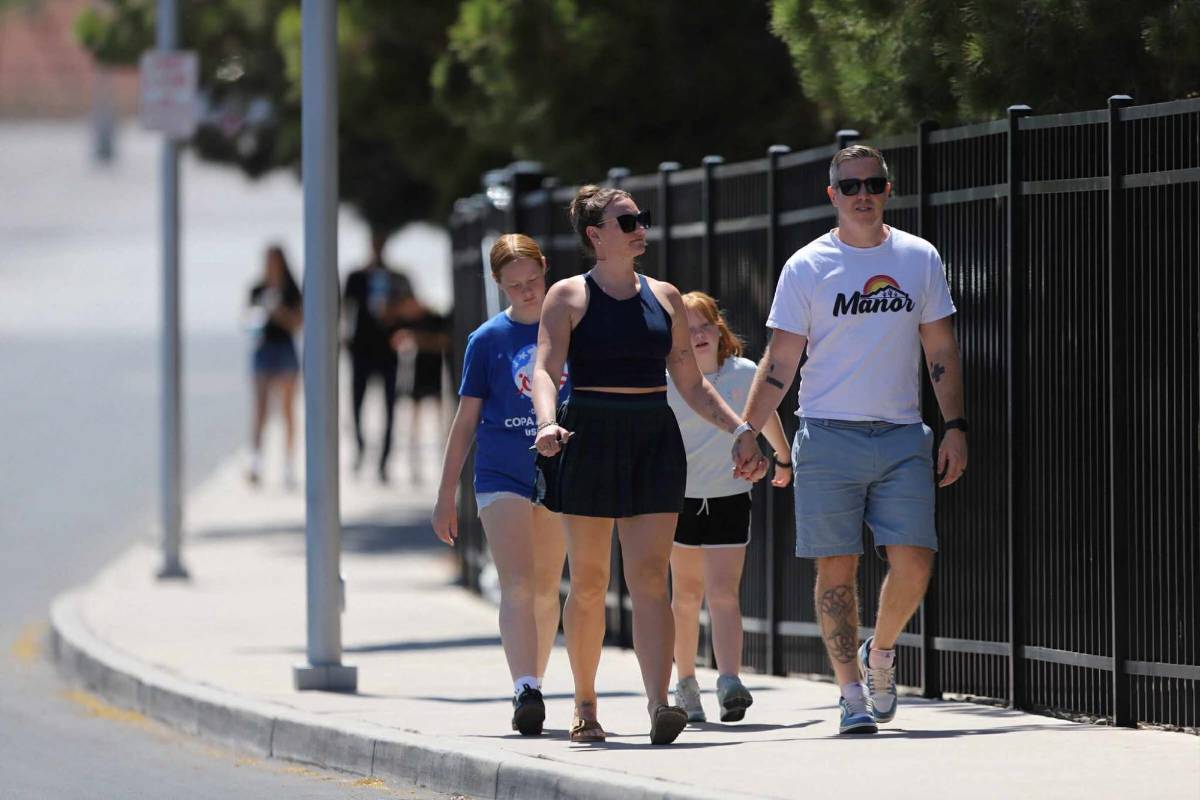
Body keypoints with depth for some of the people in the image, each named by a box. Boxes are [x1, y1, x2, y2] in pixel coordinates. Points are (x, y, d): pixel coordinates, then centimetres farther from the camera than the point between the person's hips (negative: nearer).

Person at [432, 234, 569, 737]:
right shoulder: (488, 340, 0)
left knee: (546, 589, 10)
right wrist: (445, 497, 4)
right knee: (517, 586, -15)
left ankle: (533, 685, 23)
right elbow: (466, 422, 4)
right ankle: (525, 692, -24)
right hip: (502, 475, -2)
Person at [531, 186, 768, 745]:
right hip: (590, 440, -2)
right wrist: (547, 422, -29)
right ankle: (585, 706, 17)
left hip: (654, 440, 2)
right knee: (588, 582, 4)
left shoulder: (664, 298, 12)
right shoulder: (569, 297, 2)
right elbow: (546, 368, -10)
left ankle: (658, 703, -22)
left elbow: (691, 384, 16)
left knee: (650, 577, -10)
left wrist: (741, 431, 6)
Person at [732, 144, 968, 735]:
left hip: (903, 436, 2)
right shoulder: (807, 267, 1)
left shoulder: (919, 259, 8)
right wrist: (747, 433, -5)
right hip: (829, 437, -2)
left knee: (913, 563, -6)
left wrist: (955, 427, 5)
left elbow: (941, 353, 12)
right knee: (837, 569, -3)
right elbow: (780, 361, 2)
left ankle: (879, 653, 21)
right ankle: (852, 692, 4)